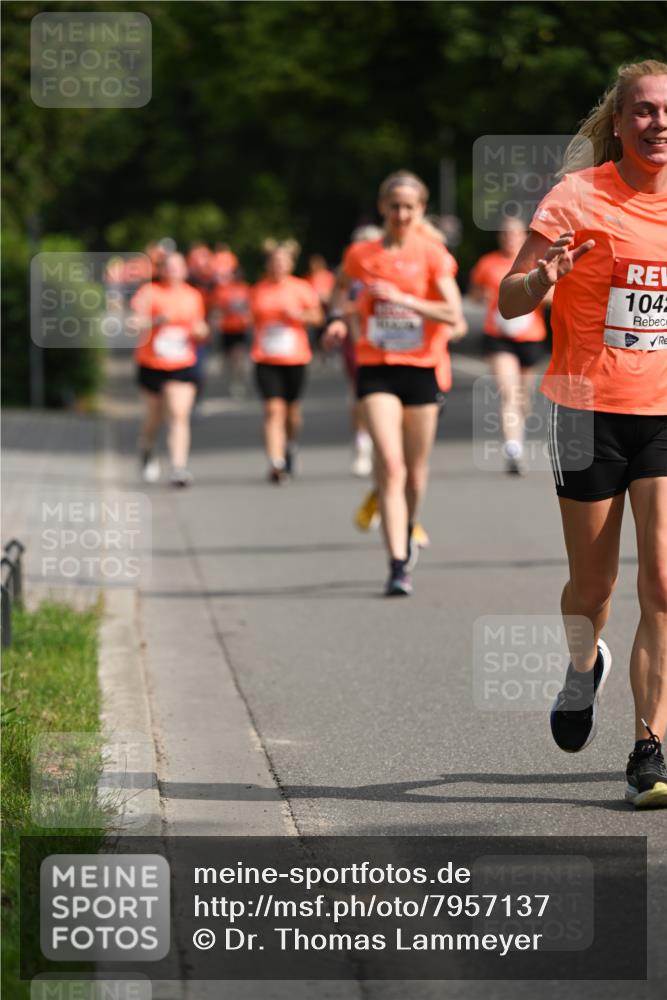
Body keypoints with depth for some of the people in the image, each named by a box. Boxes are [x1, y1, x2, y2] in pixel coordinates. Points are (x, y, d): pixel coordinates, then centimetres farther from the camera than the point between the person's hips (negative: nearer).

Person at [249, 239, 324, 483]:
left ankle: (290, 445, 42)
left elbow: (317, 316, 2)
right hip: (266, 359, 0)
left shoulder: (301, 288, 2)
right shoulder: (258, 291, 6)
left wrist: (298, 315, -15)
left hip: (295, 357, 0)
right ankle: (275, 463, -17)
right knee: (273, 409, -12)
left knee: (292, 409, 11)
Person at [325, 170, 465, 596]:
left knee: (416, 469, 11)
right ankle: (398, 565, -18)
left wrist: (404, 300, -22)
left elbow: (453, 314, -12)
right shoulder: (362, 255, 4)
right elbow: (342, 285, 27)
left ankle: (408, 531, 41)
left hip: (421, 368, 0)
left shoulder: (432, 255, -2)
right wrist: (338, 317, 8)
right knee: (390, 465, -14)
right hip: (376, 368, 0)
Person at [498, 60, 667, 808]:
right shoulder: (578, 197, -6)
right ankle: (584, 667, 44)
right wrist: (544, 277, -27)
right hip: (588, 409, -2)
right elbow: (509, 302, -6)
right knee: (593, 583, 9)